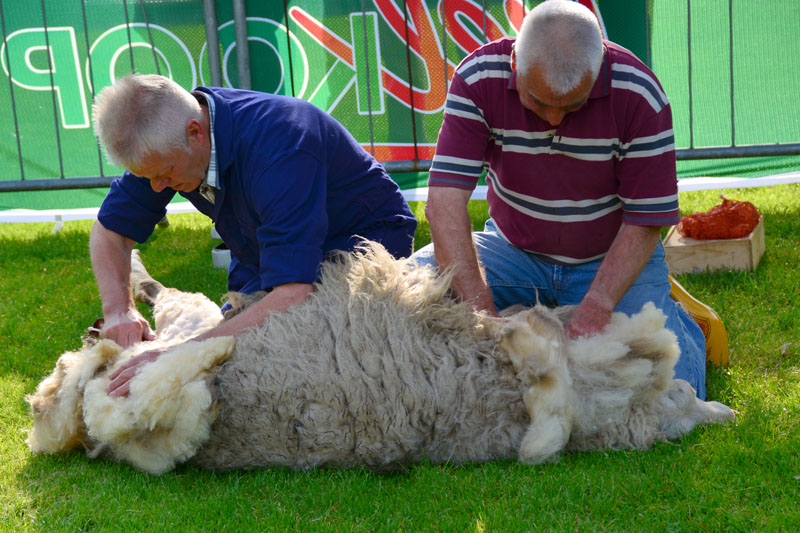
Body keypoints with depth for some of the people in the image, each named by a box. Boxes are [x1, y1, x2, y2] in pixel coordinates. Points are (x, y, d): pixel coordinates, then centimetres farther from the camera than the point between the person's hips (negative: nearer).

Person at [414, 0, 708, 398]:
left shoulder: (638, 95, -21)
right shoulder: (479, 78, -20)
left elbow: (645, 222, -15)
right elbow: (444, 202, -26)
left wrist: (597, 305, -29)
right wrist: (485, 316, -35)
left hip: (613, 260, -1)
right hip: (514, 251, 2)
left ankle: (676, 319, 14)